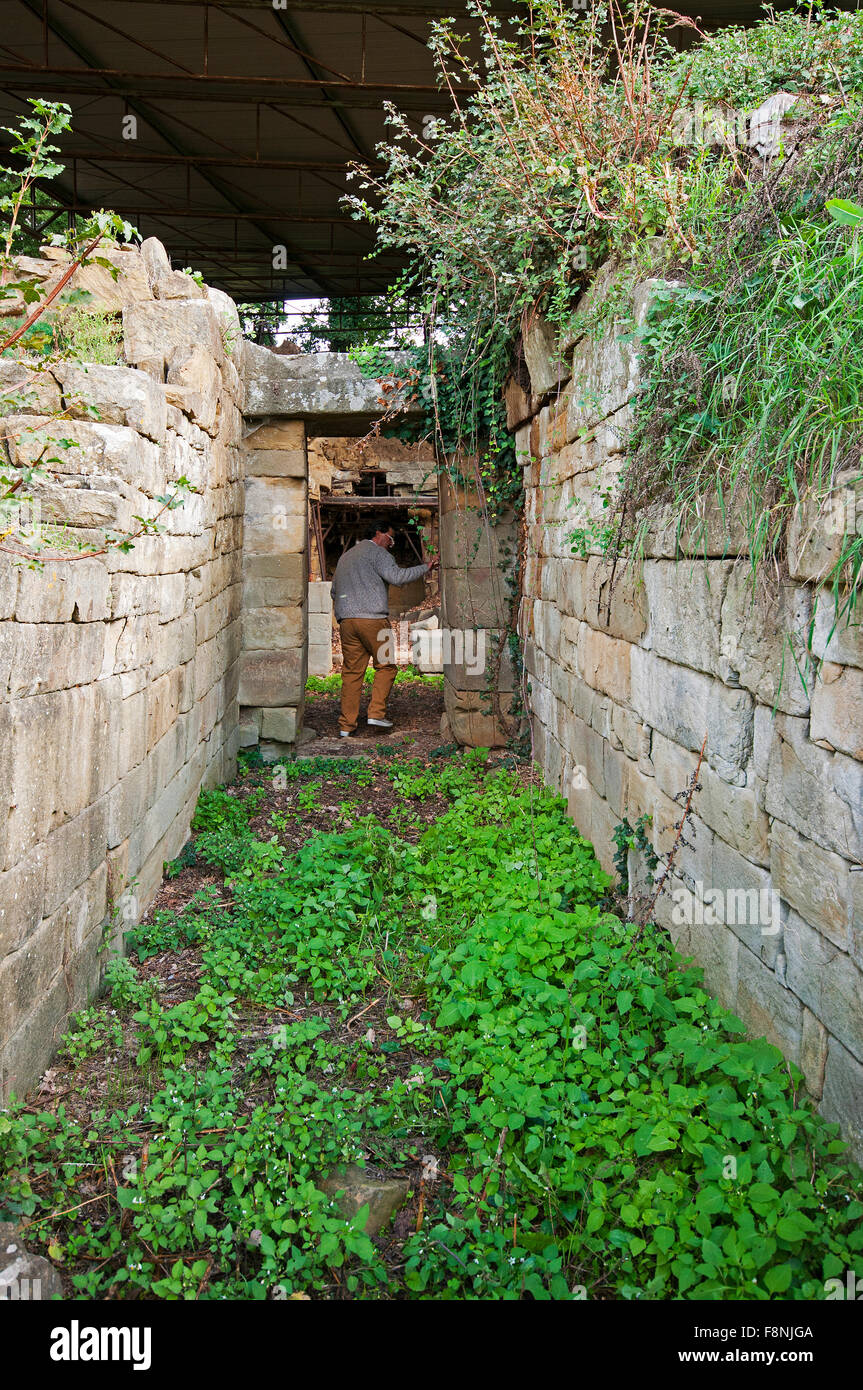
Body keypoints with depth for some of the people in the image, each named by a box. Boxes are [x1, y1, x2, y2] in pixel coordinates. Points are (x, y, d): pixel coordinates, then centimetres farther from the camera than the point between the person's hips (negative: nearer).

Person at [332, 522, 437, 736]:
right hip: (372, 618, -7)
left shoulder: (346, 556, 27)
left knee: (351, 672, 5)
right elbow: (396, 576, -14)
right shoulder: (376, 551, 1)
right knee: (385, 666, 3)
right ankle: (376, 713, -7)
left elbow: (334, 591, 29)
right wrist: (426, 568, -11)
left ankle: (346, 725, 2)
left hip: (346, 620, 7)